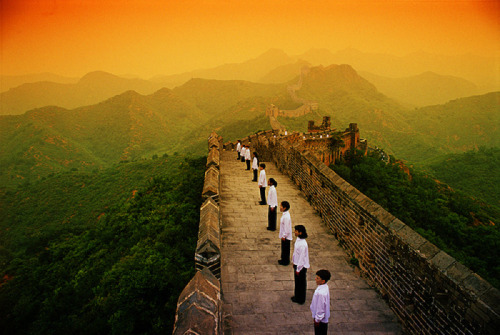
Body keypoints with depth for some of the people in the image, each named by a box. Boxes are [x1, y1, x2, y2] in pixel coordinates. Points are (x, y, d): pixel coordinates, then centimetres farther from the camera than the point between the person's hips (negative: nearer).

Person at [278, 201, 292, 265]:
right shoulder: (284, 214, 3)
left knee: (285, 249, 5)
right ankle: (284, 259, 34)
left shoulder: (286, 217, -28)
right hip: (284, 235, 9)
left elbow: (286, 227, -24)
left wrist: (284, 236, -17)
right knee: (284, 248, 21)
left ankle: (285, 261, 19)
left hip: (286, 236, -9)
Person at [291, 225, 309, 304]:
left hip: (301, 266, -9)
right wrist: (294, 262, 19)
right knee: (297, 281, 22)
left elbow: (302, 257, -25)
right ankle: (297, 296, 40)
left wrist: (298, 269, -18)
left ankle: (300, 300, 26)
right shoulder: (298, 240, -2)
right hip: (297, 264, 9)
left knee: (301, 283, 9)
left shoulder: (302, 244, -30)